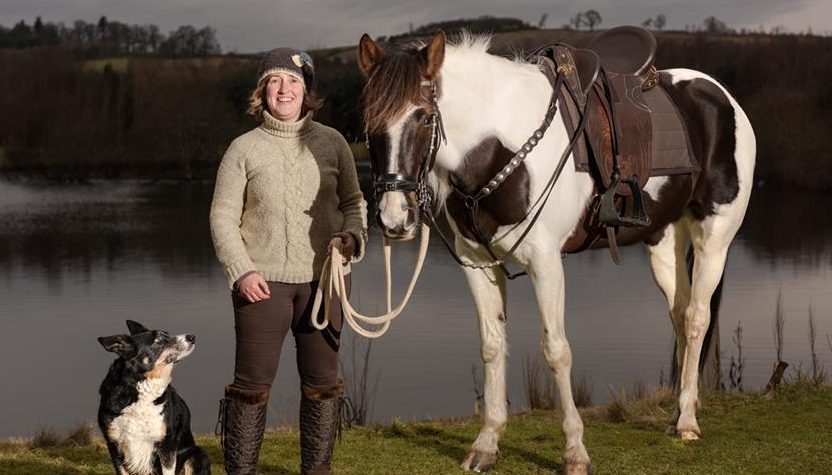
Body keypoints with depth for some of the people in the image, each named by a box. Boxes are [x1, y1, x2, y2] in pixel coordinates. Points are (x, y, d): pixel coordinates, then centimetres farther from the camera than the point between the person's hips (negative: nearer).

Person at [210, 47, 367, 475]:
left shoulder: (331, 143, 4)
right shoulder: (244, 149, 0)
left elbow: (353, 201, 11)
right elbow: (222, 216, 0)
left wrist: (352, 236, -10)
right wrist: (240, 271, -12)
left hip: (321, 279, 2)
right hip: (261, 282, -2)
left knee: (321, 382, 10)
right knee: (253, 381, 0)